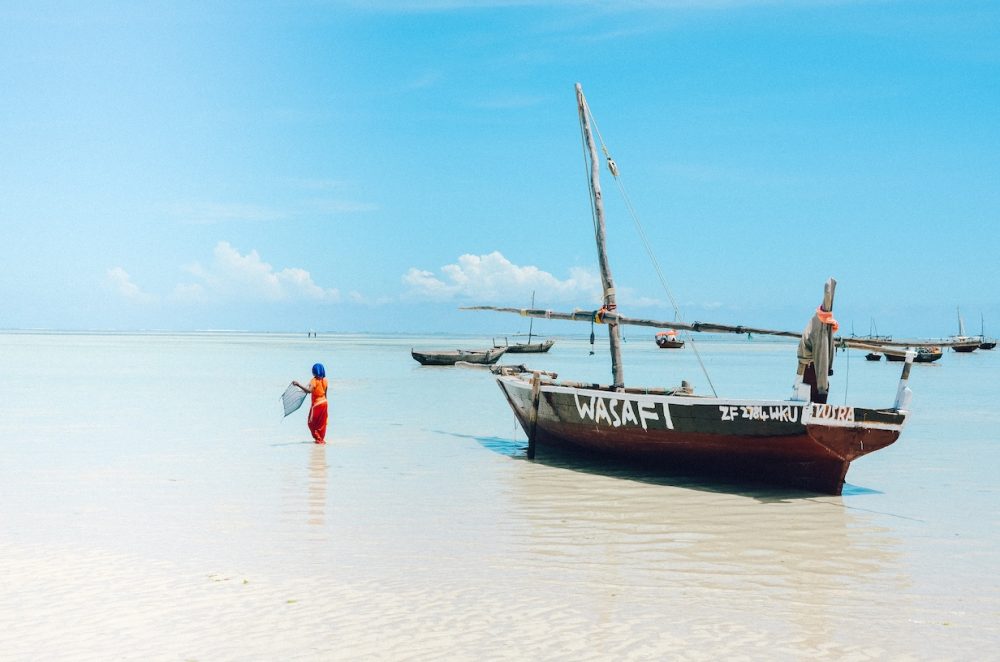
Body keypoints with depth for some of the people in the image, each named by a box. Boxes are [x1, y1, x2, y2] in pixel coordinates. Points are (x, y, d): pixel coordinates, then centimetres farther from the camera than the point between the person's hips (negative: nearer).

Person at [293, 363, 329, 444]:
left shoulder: (314, 380, -16)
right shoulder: (325, 380, 4)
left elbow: (309, 390, -33)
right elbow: (325, 393, 10)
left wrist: (299, 385, -36)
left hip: (316, 403, -7)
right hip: (324, 402, 7)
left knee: (311, 422, 6)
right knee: (322, 422, 14)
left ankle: (318, 439, 2)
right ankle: (322, 439, 18)